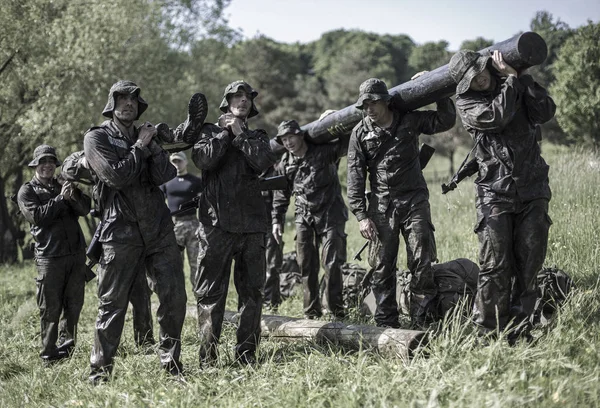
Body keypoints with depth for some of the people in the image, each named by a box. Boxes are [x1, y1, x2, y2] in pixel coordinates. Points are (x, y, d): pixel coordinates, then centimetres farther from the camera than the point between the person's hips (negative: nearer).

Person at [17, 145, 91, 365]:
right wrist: (61, 198, -14)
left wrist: (74, 195, -17)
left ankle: (67, 346, 23)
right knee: (51, 308, -3)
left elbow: (85, 208, 2)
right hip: (50, 256, -4)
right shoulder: (27, 191, 4)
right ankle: (49, 355, 4)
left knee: (74, 305, 9)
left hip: (76, 253, 4)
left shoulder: (64, 186, 16)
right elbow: (38, 216, -11)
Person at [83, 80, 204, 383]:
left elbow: (164, 176, 1)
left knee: (174, 297, 2)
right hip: (120, 233, -5)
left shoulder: (147, 137, 16)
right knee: (112, 304, 0)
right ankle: (100, 369, 10)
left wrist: (153, 146, -9)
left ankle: (170, 363, 14)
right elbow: (117, 176, -14)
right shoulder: (97, 138, 0)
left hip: (159, 230, 5)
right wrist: (140, 146, -6)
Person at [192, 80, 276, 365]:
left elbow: (264, 163, -4)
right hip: (217, 222, -3)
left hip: (251, 224, 3)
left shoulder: (257, 137, 18)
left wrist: (240, 134, -2)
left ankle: (247, 352, 11)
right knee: (210, 291, -4)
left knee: (251, 290, 4)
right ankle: (207, 355, 0)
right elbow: (203, 159, -10)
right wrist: (224, 133, -3)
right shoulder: (210, 132, 12)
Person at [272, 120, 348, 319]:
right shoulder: (285, 164, 6)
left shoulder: (324, 152, -7)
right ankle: (312, 312, 12)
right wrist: (277, 220, 10)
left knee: (332, 263, -8)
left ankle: (337, 311, 1)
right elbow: (281, 194, 14)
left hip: (330, 214, -4)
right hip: (304, 217, 4)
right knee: (306, 265, 3)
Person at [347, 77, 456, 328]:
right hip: (382, 205, 0)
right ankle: (386, 324, 8)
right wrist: (361, 215, -6)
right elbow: (355, 176, 0)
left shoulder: (409, 121, 3)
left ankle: (421, 322, 0)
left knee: (422, 263, -6)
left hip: (414, 201, 0)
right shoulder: (361, 133, 2)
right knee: (382, 267, 1)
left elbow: (445, 121, 11)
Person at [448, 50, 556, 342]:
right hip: (496, 194, -3)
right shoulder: (465, 101, -1)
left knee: (529, 264, 2)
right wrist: (511, 79, -11)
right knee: (495, 267, -7)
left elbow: (546, 112, -4)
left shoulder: (517, 86, 9)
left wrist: (521, 77, -8)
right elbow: (496, 116, -18)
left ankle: (519, 329, 11)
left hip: (533, 192, 3)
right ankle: (489, 333, 1)